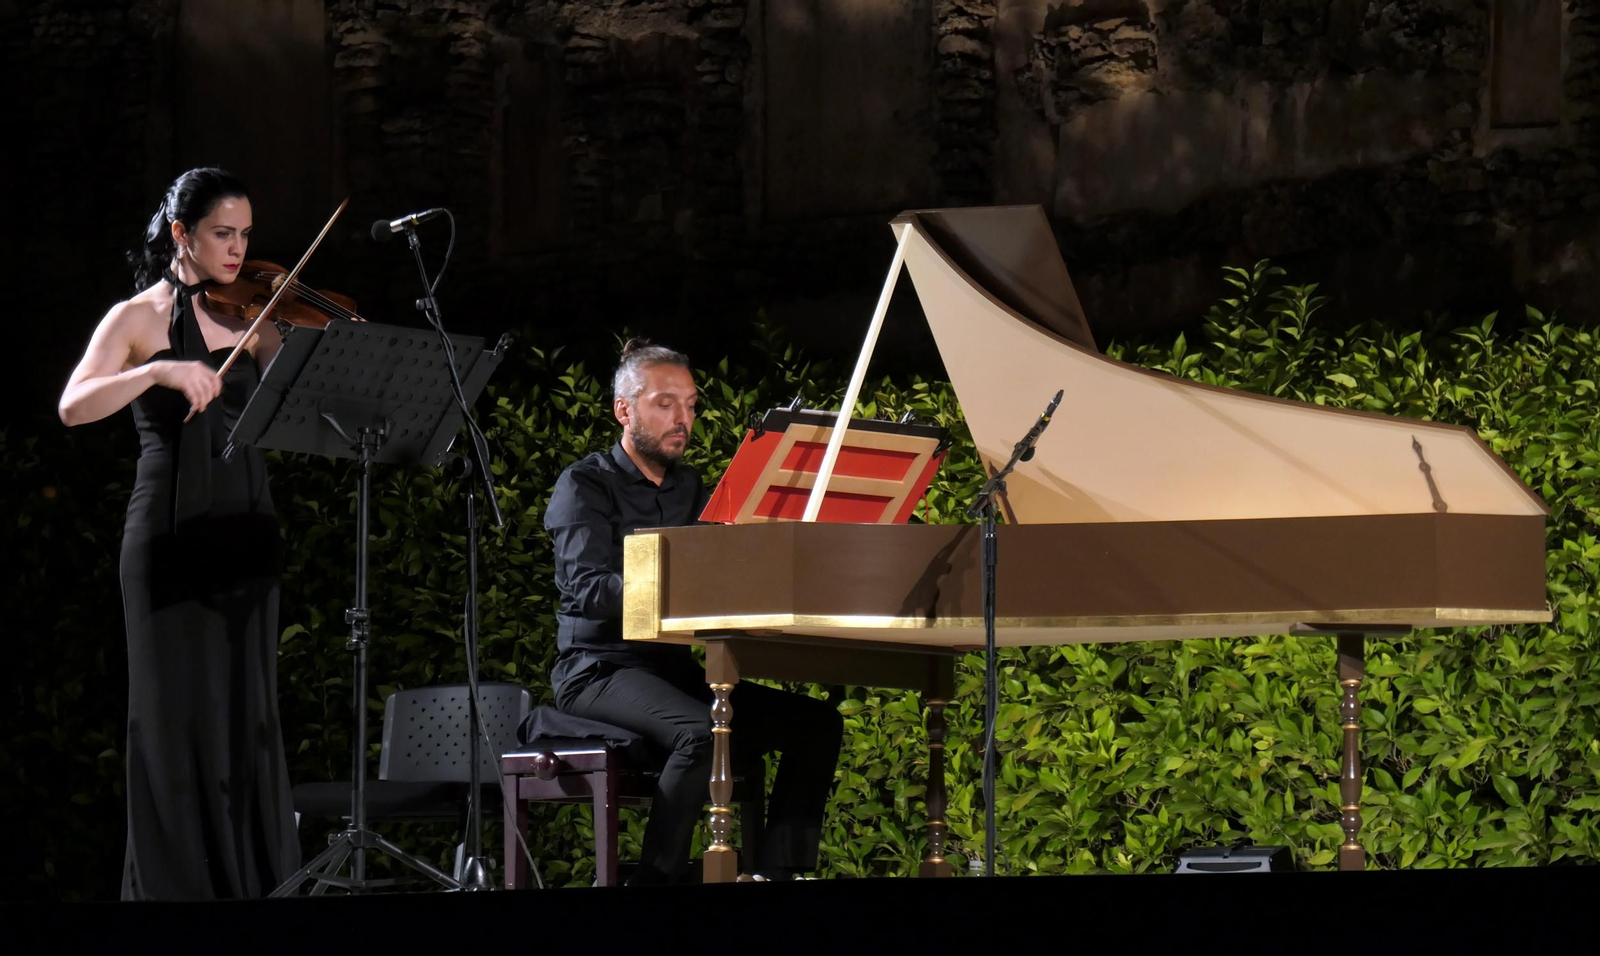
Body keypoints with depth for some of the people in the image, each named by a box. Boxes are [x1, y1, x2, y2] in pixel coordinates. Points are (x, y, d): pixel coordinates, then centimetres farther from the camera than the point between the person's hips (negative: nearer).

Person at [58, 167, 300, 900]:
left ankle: (255, 878, 9)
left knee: (247, 710, 5)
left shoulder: (251, 319, 11)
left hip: (245, 534, 4)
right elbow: (74, 406, -14)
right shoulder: (137, 318, 0)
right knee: (179, 710, -3)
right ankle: (176, 881, 2)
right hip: (171, 533, -4)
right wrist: (161, 371, -25)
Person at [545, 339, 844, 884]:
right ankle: (654, 880, -30)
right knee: (704, 730, -36)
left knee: (816, 721, -10)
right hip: (601, 671, -7)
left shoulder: (691, 491, 20)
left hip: (676, 669, 7)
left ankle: (775, 871, -19)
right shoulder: (584, 487, -1)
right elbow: (590, 590, -18)